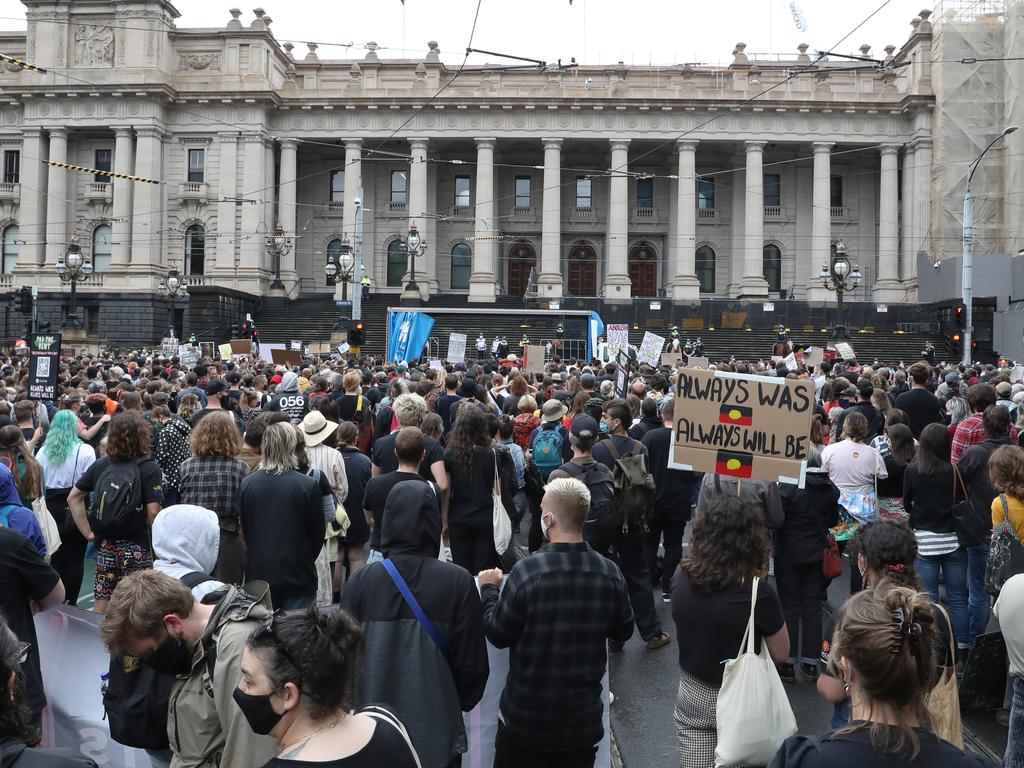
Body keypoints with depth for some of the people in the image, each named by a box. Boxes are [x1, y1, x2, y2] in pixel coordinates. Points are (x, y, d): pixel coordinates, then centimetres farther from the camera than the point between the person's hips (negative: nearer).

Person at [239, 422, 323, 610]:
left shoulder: (247, 484, -6)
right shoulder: (308, 485, -14)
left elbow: (244, 529, 5)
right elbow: (318, 533, -5)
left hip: (258, 573, 3)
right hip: (298, 574, -3)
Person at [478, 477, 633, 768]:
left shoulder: (527, 571, -23)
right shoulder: (610, 573, -12)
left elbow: (498, 635, -11)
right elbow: (623, 632, 4)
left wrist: (489, 589, 5)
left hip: (527, 716, -2)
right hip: (584, 717, 3)